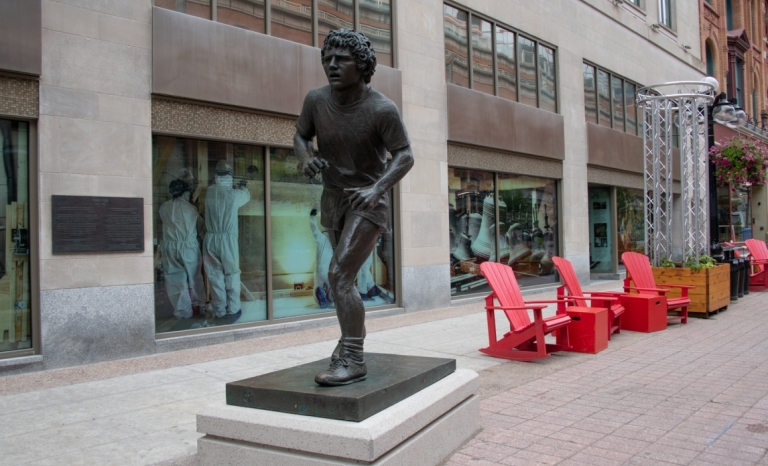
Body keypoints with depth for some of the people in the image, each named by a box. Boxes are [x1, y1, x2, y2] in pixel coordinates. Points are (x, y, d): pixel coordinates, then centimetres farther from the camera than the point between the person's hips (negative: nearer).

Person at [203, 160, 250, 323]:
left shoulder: (210, 192, 1)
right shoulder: (234, 194, -7)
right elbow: (247, 196, 14)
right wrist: (242, 188, 35)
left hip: (210, 239, 3)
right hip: (227, 239, -3)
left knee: (215, 275, 10)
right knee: (232, 275, 7)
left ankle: (220, 310, 19)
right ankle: (233, 310, 9)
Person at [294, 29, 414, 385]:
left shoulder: (382, 109, -23)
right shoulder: (316, 99, -10)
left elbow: (404, 156, -19)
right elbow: (300, 136, 4)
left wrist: (377, 188, -35)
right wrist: (306, 159, -19)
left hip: (368, 199, -6)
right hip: (333, 197, 6)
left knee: (339, 275, -21)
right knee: (343, 273, 23)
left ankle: (352, 360, -14)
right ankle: (352, 335, 47)